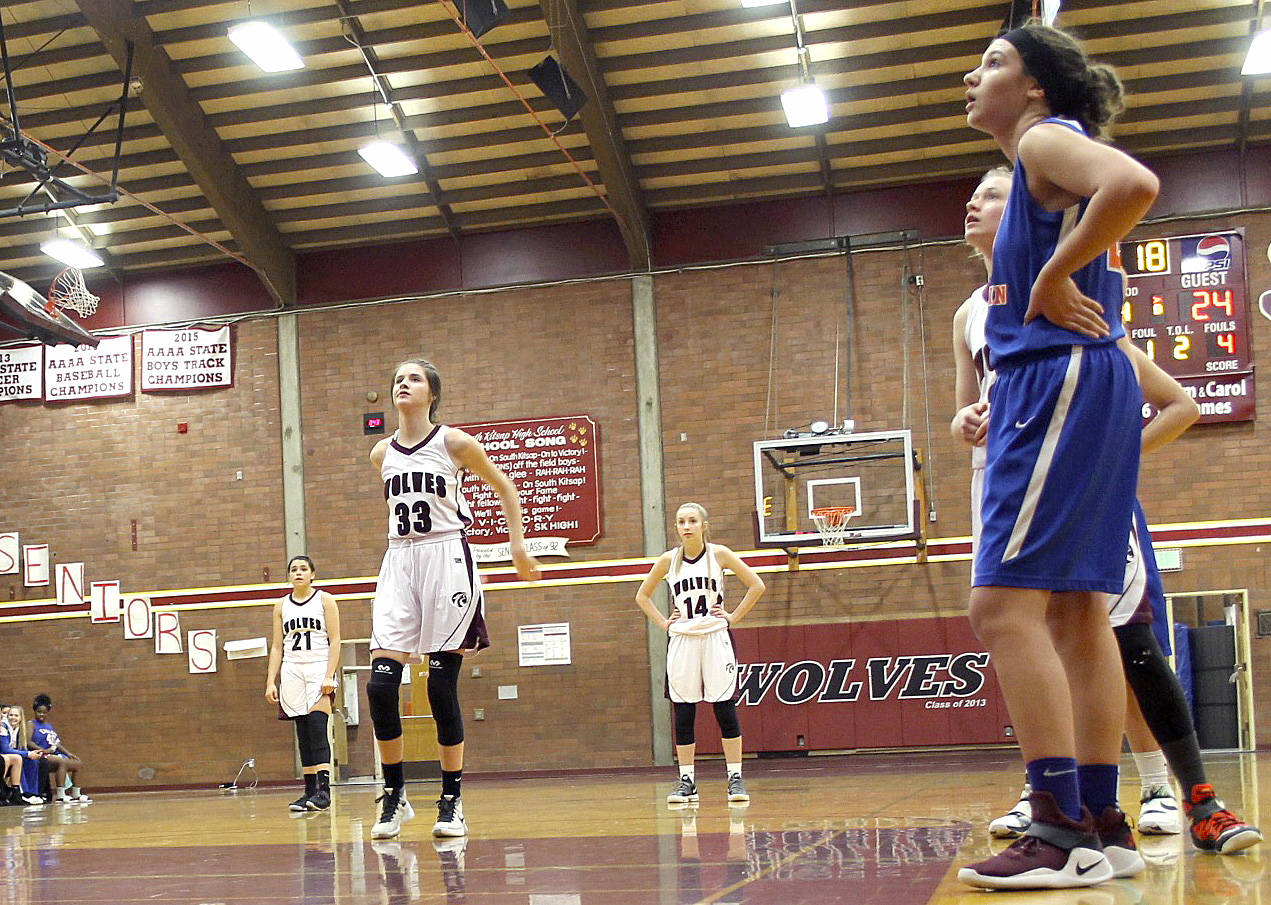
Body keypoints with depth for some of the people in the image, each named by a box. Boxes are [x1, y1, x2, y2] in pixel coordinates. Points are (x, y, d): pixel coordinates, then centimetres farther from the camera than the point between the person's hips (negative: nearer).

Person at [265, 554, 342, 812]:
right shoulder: (281, 606, 13)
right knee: (303, 733, 2)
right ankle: (309, 790, 5)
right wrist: (271, 681, 5)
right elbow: (277, 647, 14)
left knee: (317, 729, -16)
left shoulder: (324, 600, 4)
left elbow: (335, 640, -1)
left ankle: (323, 789, -21)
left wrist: (329, 676, -12)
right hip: (292, 672, 4)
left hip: (319, 668, -4)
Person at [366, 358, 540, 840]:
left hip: (446, 559, -4)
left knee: (442, 686, -4)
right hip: (399, 562, 4)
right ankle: (395, 796, 6)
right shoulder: (382, 453, 9)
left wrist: (518, 545, 4)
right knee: (380, 683, -8)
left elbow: (505, 487, 8)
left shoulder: (454, 442, -2)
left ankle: (451, 801, 7)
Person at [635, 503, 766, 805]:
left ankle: (735, 779, 4)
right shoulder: (669, 560, 2)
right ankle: (686, 782, 9)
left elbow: (757, 586, 1)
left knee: (725, 709, -2)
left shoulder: (719, 554, -3)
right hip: (681, 641, 2)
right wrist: (663, 623, 4)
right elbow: (642, 596, 15)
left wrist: (734, 616, -4)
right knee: (683, 713, 2)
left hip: (716, 638, -2)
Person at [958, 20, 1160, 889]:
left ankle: (1065, 832, -16)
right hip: (1086, 388, 10)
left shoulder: (1047, 139, -5)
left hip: (1060, 379, -10)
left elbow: (1136, 184, -27)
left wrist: (1052, 278, -17)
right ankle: (1103, 826, 11)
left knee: (1005, 605, -15)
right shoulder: (1050, 168, 24)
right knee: (1078, 612, 8)